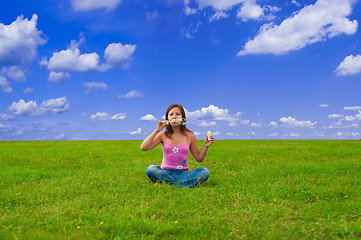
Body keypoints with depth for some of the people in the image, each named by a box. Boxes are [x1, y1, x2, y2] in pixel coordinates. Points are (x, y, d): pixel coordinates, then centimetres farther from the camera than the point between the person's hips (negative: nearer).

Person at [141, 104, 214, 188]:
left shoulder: (189, 136, 5)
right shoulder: (163, 135, 4)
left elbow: (199, 158, 10)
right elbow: (143, 148, -9)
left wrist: (205, 146, -8)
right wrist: (156, 130, -11)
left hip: (183, 173, 1)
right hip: (165, 172, 0)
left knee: (205, 172, -26)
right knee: (150, 169, -32)